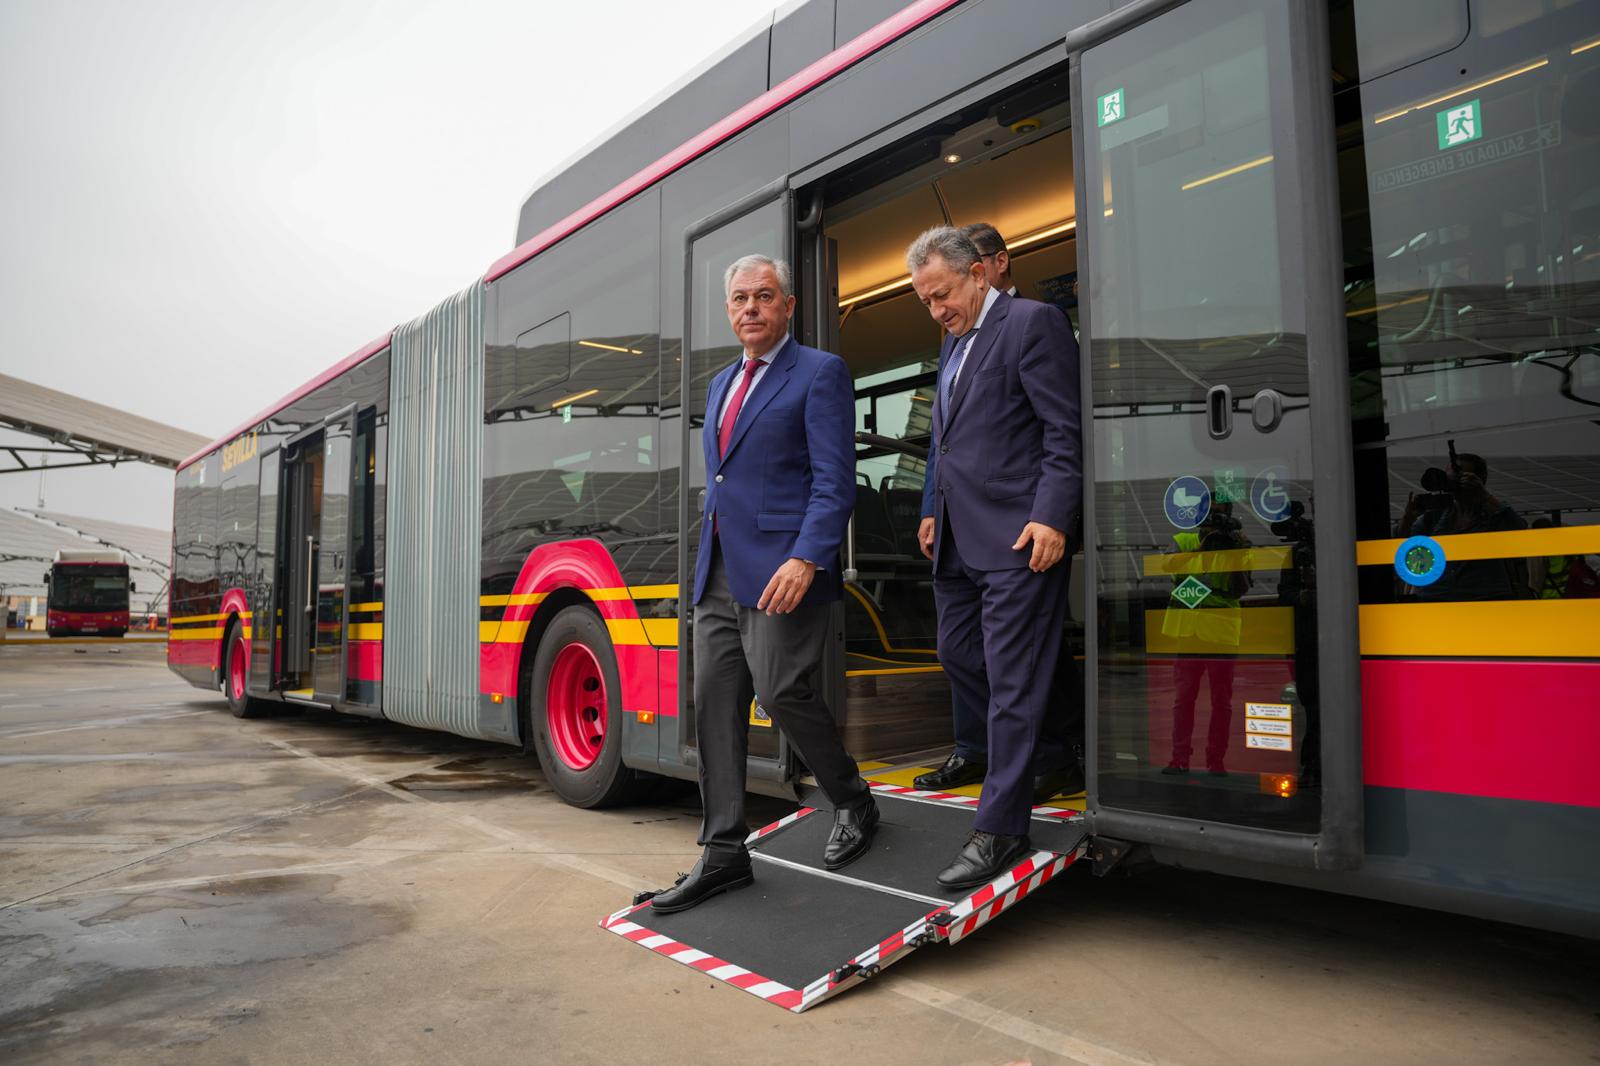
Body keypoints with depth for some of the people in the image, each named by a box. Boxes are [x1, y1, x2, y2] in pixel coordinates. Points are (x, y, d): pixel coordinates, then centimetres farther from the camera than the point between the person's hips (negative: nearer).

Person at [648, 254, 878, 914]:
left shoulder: (820, 374, -2)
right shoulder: (721, 384, 21)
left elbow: (835, 482, -11)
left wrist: (806, 559, -23)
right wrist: (708, 564, 19)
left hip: (780, 570, -7)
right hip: (718, 573, 8)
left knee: (783, 693, -8)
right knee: (714, 704, 5)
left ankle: (854, 806, 18)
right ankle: (723, 854, 14)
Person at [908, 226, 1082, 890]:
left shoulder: (1033, 322, -6)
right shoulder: (952, 342, 20)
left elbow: (1065, 432, -12)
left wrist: (1052, 519, -19)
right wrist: (933, 512, 20)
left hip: (1016, 539, -9)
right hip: (958, 540, 9)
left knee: (1012, 682, -4)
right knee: (957, 656, 15)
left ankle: (1000, 829, 4)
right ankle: (1033, 753, 35)